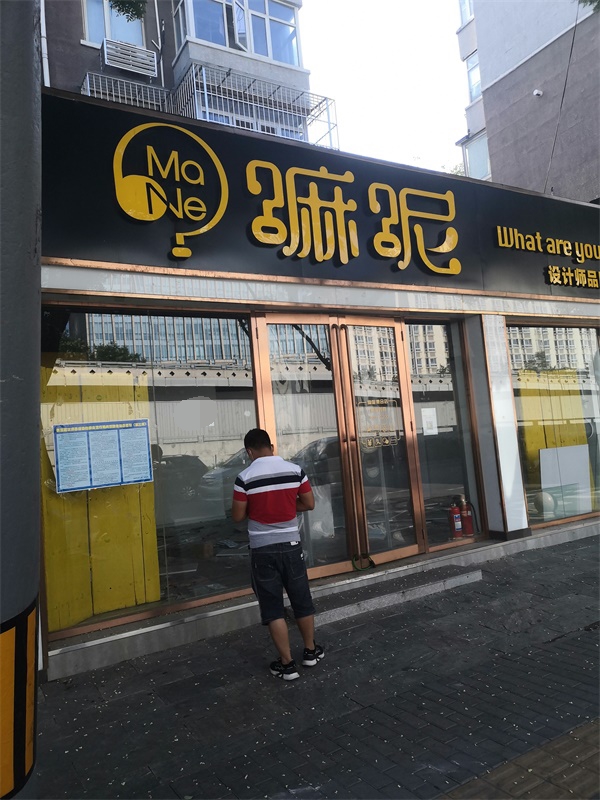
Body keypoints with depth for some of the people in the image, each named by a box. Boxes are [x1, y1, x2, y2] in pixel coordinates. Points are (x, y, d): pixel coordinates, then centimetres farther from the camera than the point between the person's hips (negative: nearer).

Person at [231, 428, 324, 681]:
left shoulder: (245, 477, -13)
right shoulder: (295, 470, -5)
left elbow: (237, 516, -7)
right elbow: (309, 504, 4)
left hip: (263, 549, -3)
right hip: (291, 545, 3)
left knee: (273, 608, 9)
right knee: (302, 600, 18)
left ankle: (287, 664, 16)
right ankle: (311, 651, 34)